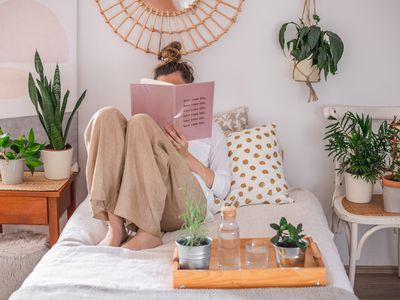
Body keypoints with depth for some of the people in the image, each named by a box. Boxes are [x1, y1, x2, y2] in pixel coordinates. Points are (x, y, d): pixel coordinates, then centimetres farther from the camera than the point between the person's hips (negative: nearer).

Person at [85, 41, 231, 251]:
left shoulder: (209, 128, 27)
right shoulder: (152, 123, 34)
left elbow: (223, 188, 14)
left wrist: (186, 156, 0)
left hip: (186, 205, -3)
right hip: (138, 205, 3)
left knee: (140, 124, -23)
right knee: (107, 117, -17)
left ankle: (148, 233, -30)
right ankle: (116, 227, -28)